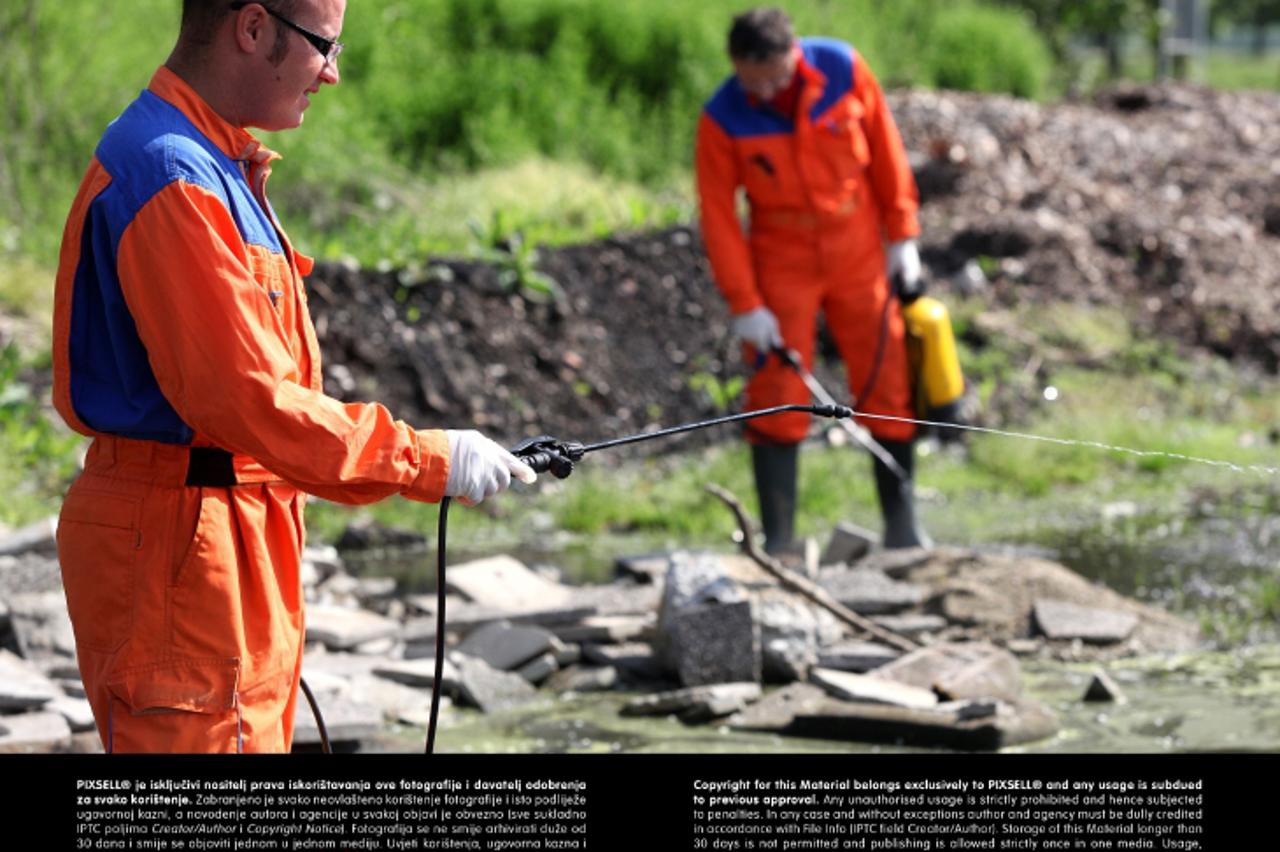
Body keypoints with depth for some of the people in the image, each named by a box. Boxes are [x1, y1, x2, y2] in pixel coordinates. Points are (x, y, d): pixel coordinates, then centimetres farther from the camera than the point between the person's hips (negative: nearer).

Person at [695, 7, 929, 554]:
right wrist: (744, 304, -12)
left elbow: (886, 150, -1)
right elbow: (718, 215, -10)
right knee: (777, 401, -7)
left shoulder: (844, 70, -13)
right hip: (782, 262, -2)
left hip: (859, 254, 2)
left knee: (887, 387, 5)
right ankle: (778, 541, -3)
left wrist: (902, 235, 2)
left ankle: (902, 526, 18)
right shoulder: (722, 120, -16)